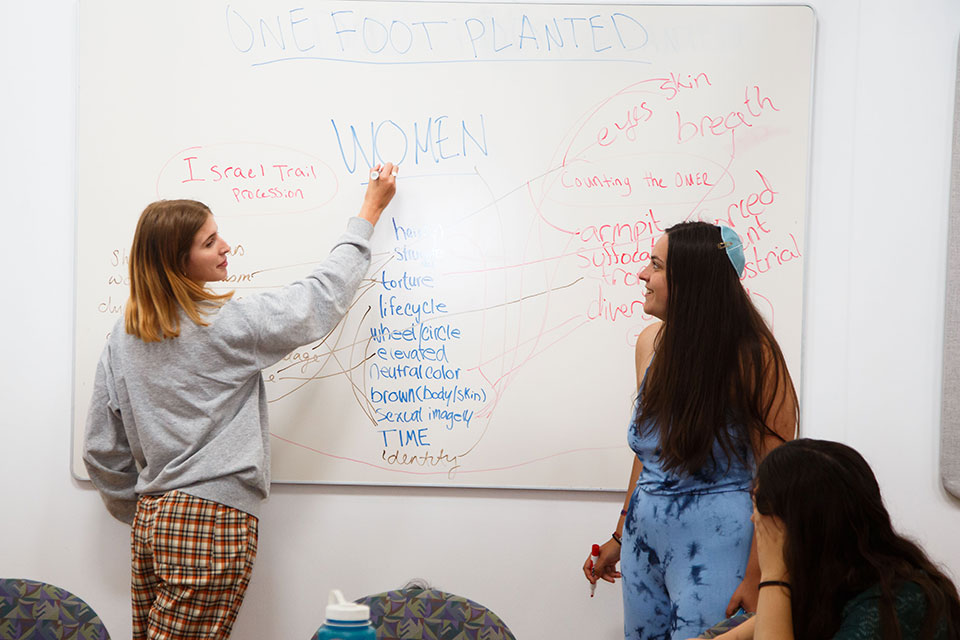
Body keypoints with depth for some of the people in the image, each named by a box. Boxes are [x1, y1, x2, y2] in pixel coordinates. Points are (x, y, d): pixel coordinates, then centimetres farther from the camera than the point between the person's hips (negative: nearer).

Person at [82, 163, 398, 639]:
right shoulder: (225, 324, -11)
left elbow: (101, 450, 11)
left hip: (152, 520, 7)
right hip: (214, 527, -7)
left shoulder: (123, 338, 7)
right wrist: (370, 211, 10)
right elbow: (321, 296, -1)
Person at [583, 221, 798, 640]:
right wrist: (620, 536, 18)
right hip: (646, 537, 6)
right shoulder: (651, 343, 5)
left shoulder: (751, 356, -15)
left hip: (716, 543, -6)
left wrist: (756, 577, -20)